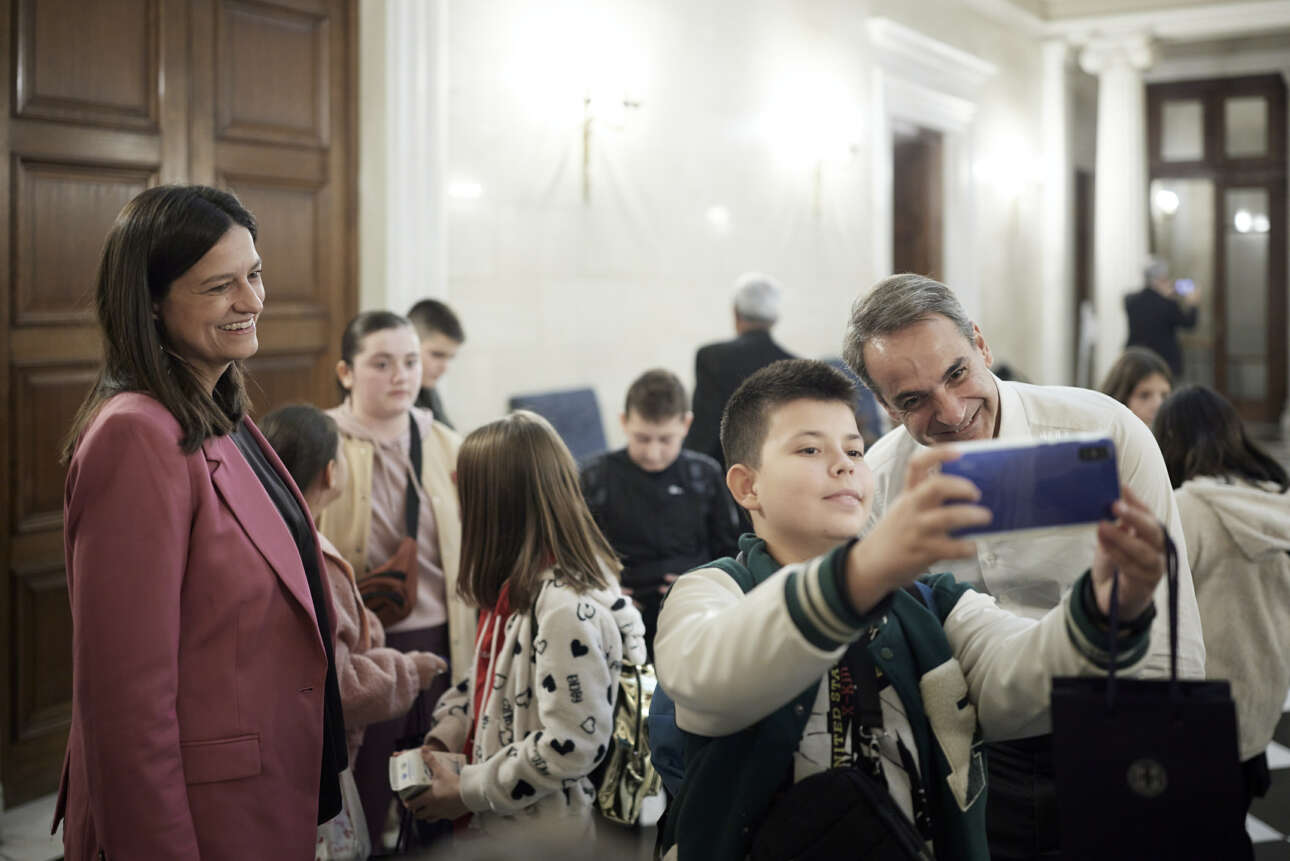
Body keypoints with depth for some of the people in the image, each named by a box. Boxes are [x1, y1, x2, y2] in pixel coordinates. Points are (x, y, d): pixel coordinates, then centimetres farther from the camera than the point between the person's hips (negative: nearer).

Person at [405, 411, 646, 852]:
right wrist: (442, 742, 1)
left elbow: (574, 744, -25)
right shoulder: (521, 584, 4)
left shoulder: (568, 608, -25)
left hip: (537, 839, -8)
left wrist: (469, 791, -18)